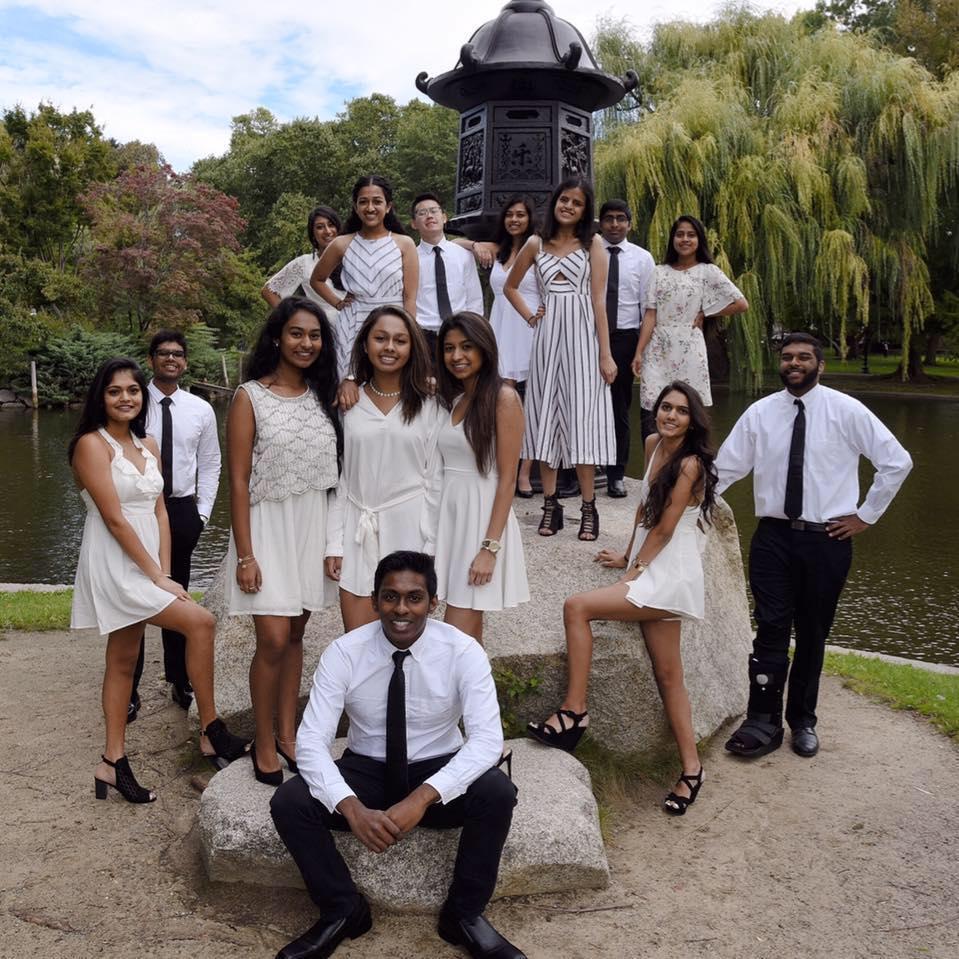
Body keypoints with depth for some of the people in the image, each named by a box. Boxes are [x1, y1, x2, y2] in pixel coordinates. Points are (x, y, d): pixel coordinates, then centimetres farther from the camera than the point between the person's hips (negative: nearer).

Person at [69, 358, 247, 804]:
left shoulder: (147, 445, 11)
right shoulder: (92, 444, -11)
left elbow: (159, 512, 9)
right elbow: (114, 518, -15)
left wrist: (164, 571, -1)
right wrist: (157, 576, -15)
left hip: (144, 562, 7)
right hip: (114, 563, -7)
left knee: (124, 659, 11)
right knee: (200, 622, -15)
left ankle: (113, 762, 19)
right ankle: (211, 731, -2)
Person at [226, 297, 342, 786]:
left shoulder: (324, 395, 8)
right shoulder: (250, 397, -7)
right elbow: (238, 481, -9)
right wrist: (245, 555, -13)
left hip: (314, 526, 5)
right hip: (268, 526, -4)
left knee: (295, 634, 12)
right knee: (273, 640, -6)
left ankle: (287, 734, 24)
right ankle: (264, 744, 12)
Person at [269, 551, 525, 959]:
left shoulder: (463, 651, -18)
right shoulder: (344, 652, -15)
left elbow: (487, 738, -25)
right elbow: (311, 741, -19)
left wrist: (423, 797, -39)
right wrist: (352, 807, -36)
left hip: (438, 774, -1)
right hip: (365, 771, 1)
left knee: (497, 793, -31)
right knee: (288, 803, -24)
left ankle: (464, 915, -5)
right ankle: (343, 912, 0)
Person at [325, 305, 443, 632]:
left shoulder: (427, 406, -1)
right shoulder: (349, 403, 4)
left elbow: (434, 479, 0)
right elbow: (339, 476, 6)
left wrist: (432, 549, -3)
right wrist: (334, 543, 3)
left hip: (407, 528, -1)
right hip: (357, 530, 2)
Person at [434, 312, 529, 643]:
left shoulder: (503, 398, -9)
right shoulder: (451, 398, 13)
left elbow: (507, 478, -13)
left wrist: (490, 547, -17)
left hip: (483, 513, -7)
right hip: (448, 511, 7)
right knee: (467, 630, 13)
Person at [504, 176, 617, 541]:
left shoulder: (592, 244, 2)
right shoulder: (536, 244, 9)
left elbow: (599, 300, -4)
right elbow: (510, 286, 23)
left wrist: (606, 354, -8)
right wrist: (529, 316, 7)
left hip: (582, 336, -3)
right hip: (548, 336, 3)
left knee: (582, 417, -3)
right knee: (546, 416, 3)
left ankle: (589, 508, 3)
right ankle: (550, 504, 11)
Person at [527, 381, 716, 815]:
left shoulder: (690, 464, -13)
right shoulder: (653, 445, 10)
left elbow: (664, 529, -13)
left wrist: (632, 572, -8)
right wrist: (627, 556, 19)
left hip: (668, 576, -8)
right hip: (654, 572, 8)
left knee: (576, 607, -18)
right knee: (668, 675, 10)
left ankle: (573, 712, -11)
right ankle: (690, 767, 18)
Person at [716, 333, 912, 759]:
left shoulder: (846, 411, -5)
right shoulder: (760, 413, 1)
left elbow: (897, 462, 0)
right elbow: (725, 468, 3)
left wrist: (865, 516, -1)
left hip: (828, 539, 0)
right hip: (773, 536, 1)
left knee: (813, 634, 11)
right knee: (771, 629, -5)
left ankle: (802, 721, 27)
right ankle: (763, 723, 5)